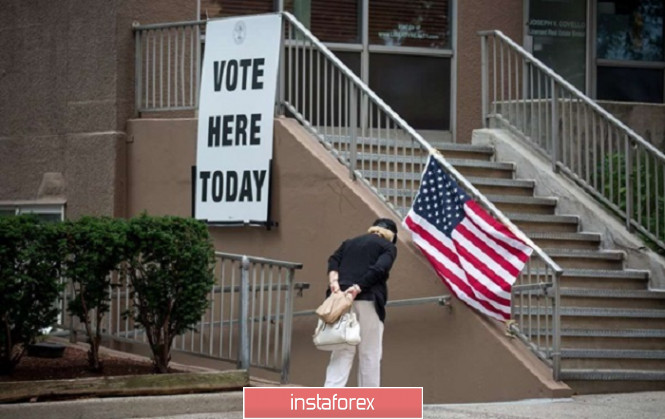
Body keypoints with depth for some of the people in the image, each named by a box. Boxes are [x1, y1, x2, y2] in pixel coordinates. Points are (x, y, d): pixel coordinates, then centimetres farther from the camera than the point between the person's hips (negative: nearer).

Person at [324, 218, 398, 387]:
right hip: (368, 302, -4)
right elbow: (378, 269, -8)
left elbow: (333, 261, 8)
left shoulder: (349, 243, 25)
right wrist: (358, 288, -15)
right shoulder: (388, 246, 10)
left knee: (341, 353, 0)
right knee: (369, 355, 2)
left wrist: (334, 282, -7)